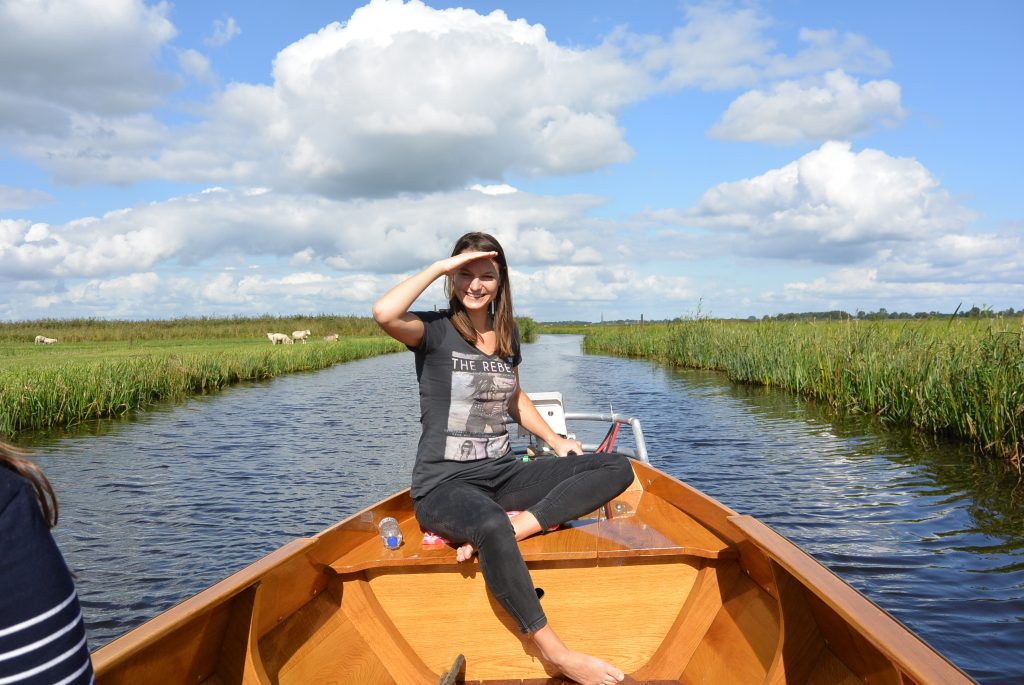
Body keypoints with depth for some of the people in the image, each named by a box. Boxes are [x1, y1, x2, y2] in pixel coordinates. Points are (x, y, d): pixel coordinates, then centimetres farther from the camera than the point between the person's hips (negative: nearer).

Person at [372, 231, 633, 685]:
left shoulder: (506, 334, 12)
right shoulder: (436, 331, -6)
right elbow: (384, 313, -29)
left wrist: (555, 441, 14)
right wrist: (439, 267, -18)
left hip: (504, 474, 7)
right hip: (444, 484, -6)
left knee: (616, 468, -10)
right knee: (491, 526, -42)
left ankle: (518, 525, -26)